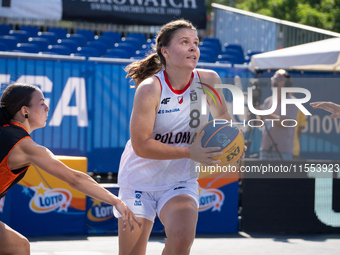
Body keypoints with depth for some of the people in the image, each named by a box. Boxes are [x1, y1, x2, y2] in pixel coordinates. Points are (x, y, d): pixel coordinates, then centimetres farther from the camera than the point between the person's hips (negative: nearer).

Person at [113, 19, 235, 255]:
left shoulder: (208, 81, -8)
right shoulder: (150, 89, -20)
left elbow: (222, 116, 12)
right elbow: (141, 144, -22)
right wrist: (190, 152, -29)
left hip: (181, 183, 2)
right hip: (140, 182, -2)